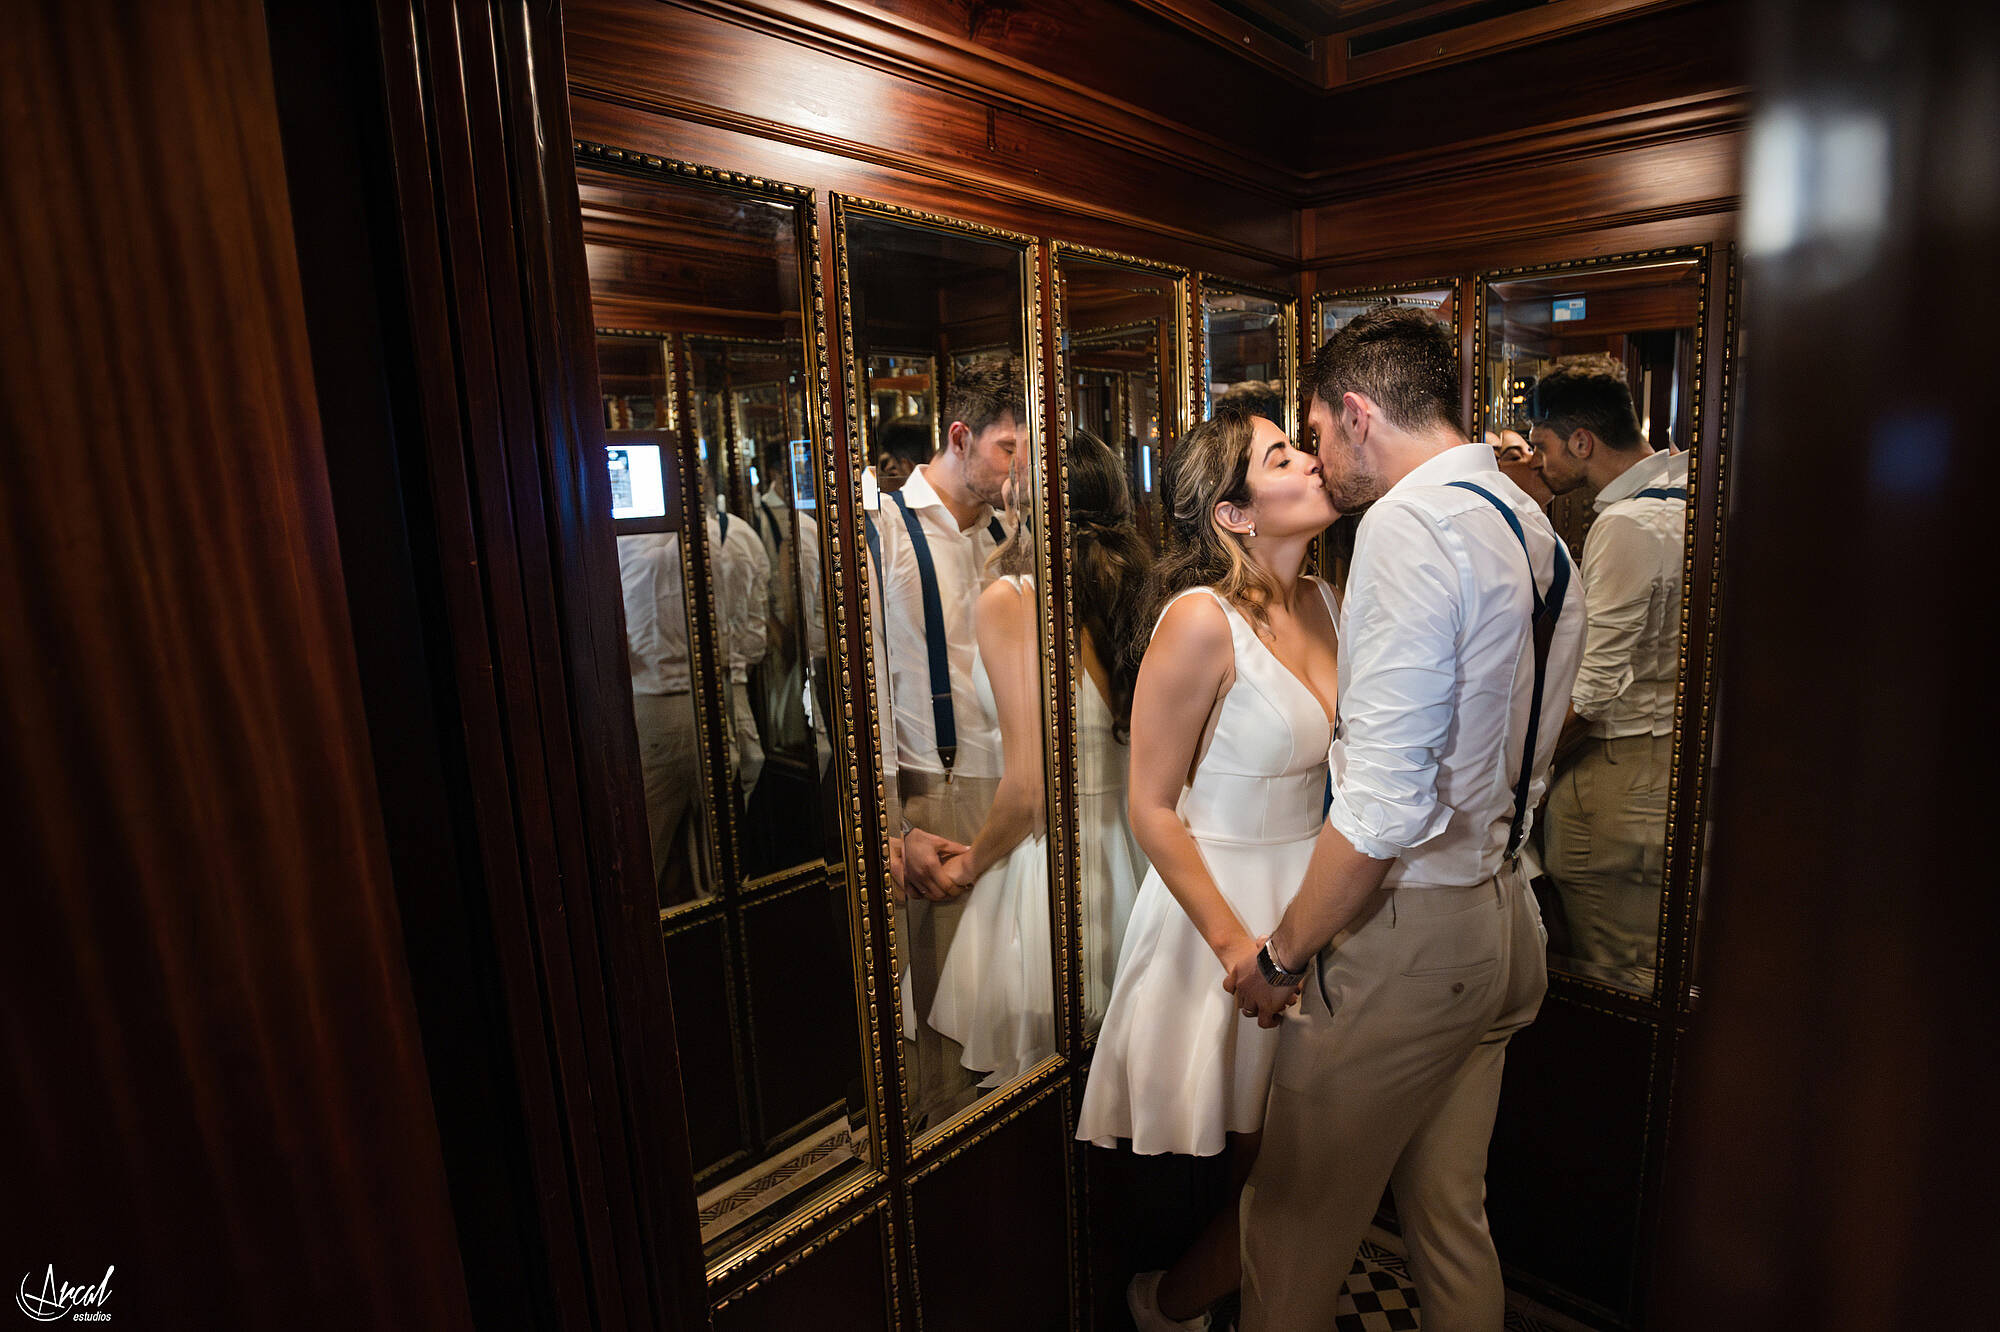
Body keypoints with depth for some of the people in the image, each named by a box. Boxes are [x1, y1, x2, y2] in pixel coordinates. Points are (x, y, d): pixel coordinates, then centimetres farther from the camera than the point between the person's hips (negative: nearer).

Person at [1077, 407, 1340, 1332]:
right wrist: (1236, 945, -19)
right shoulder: (1201, 619, -21)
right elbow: (1150, 810, -19)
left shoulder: (1325, 603, 2)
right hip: (1219, 900, -7)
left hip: (1306, 893, 7)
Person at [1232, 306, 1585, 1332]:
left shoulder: (1409, 525, -18)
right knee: (1450, 1216, 23)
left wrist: (1280, 956, -14)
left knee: (1294, 1228, 9)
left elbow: (1386, 802, -25)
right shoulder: (1537, 531, 11)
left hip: (1406, 930, -9)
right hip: (1505, 920, 9)